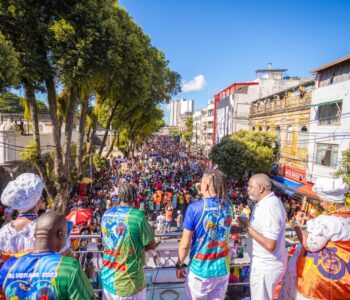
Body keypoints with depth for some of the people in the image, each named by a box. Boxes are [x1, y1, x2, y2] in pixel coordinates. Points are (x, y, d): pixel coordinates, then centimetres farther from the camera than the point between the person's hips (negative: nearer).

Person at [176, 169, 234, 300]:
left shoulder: (195, 208, -21)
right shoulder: (228, 207, -7)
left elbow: (185, 244, -17)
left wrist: (179, 265, 1)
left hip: (200, 268, -4)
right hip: (223, 267, 4)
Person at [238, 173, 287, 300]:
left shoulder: (269, 207, -28)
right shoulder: (269, 201, 3)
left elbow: (270, 244, -31)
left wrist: (248, 227, -23)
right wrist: (248, 223, -1)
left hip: (266, 265, -9)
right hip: (265, 262, 9)